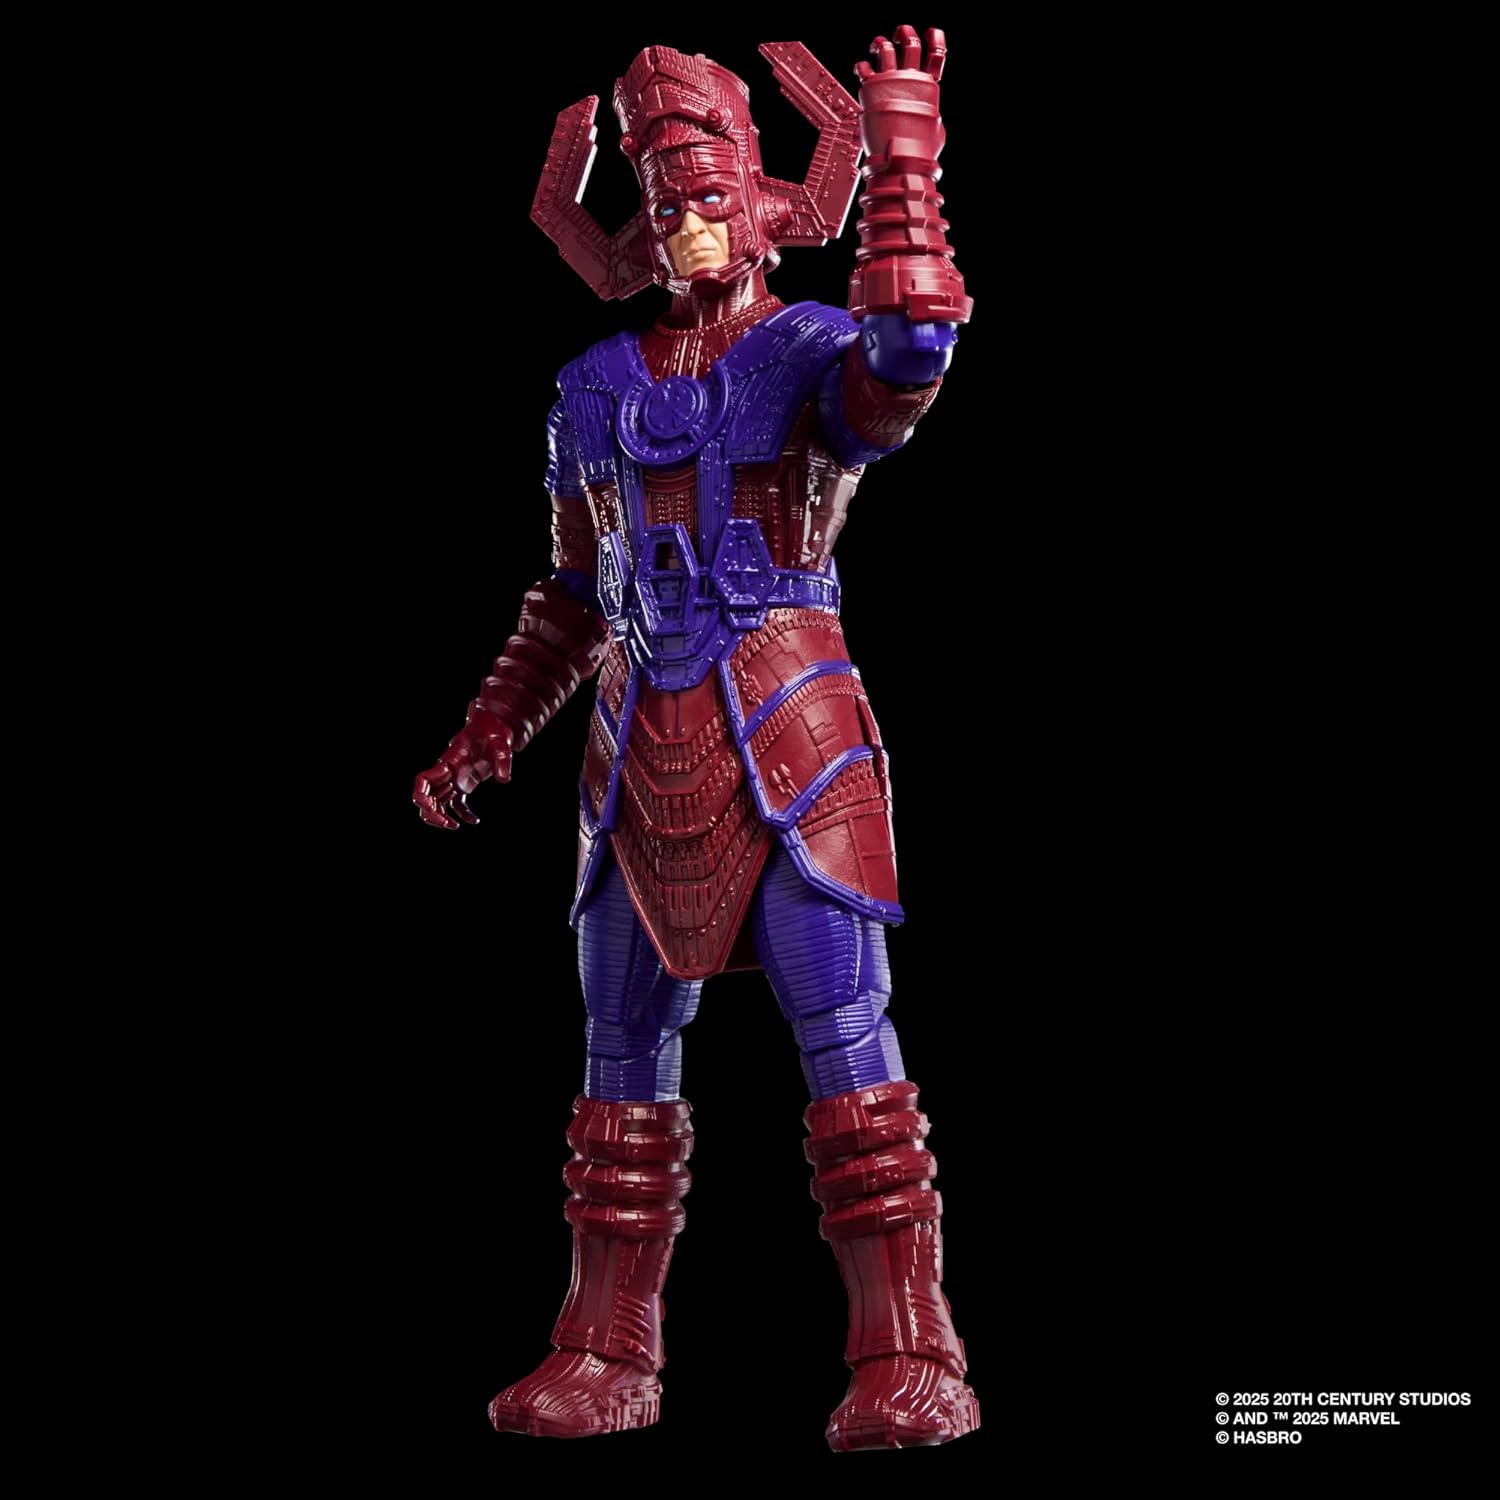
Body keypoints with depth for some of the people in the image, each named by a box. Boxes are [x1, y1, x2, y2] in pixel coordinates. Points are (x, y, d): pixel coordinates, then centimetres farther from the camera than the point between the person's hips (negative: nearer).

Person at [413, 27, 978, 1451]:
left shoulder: (813, 356, -1)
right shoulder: (594, 390, 13)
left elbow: (912, 350, -27)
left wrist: (901, 149, -27)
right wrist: (484, 740, 15)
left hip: (790, 731, -5)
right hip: (643, 745, 5)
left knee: (845, 1039, -11)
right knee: (625, 1052, 8)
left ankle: (909, 1360, -7)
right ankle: (605, 1358, 17)